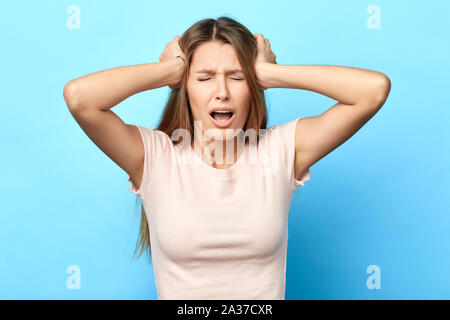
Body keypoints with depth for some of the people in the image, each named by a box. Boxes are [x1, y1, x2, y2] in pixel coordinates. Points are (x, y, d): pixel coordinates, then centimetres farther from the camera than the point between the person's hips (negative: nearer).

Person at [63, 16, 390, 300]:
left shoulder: (281, 150, -3)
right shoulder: (155, 156, -6)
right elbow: (78, 95, -19)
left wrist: (268, 72, -8)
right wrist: (171, 70, -9)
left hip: (266, 289, 1)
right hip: (178, 290, 0)